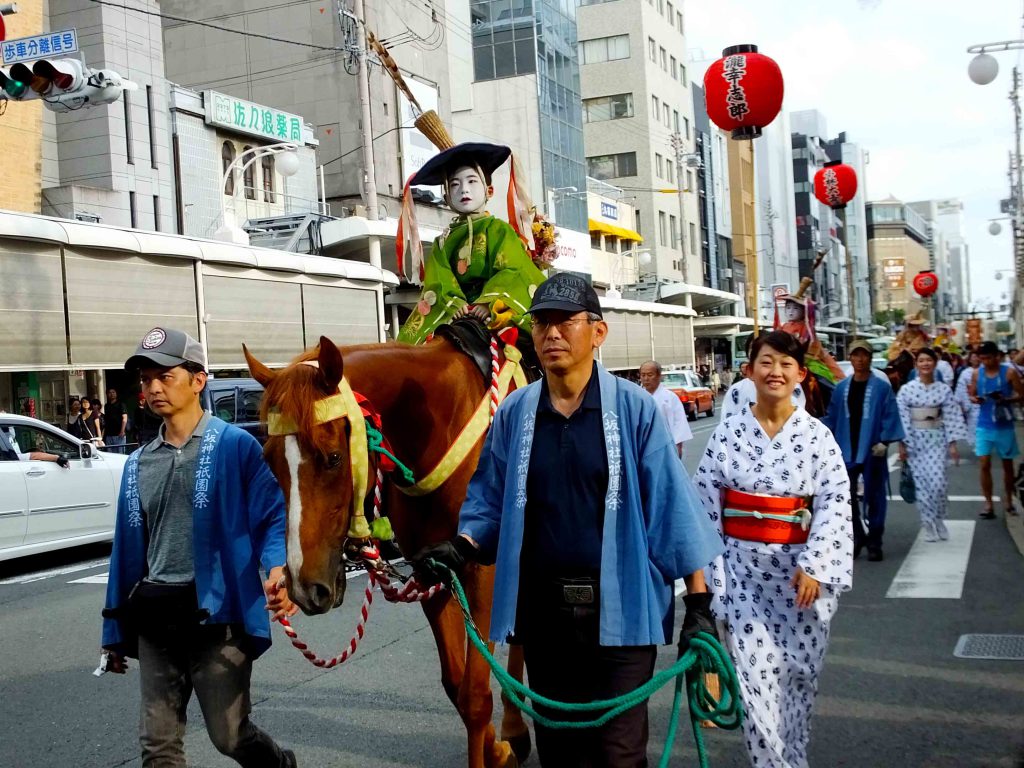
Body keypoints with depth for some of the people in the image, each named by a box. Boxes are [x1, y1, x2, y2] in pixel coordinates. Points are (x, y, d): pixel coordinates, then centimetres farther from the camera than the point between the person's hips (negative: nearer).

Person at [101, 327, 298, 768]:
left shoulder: (235, 446, -5)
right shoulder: (138, 465, 12)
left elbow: (273, 516, -10)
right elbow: (127, 548, 15)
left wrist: (278, 568, -31)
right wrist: (116, 630, 15)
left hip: (216, 612, -5)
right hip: (154, 618, 5)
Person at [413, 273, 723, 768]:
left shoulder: (634, 408, -7)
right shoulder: (514, 413, 2)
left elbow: (670, 506, -6)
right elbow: (490, 500, 10)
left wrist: (699, 603, -8)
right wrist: (461, 549, -9)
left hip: (619, 611, -3)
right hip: (542, 612, 4)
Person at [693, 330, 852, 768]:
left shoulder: (817, 435, -1)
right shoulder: (728, 432, 0)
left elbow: (836, 501, -7)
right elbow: (706, 502, 0)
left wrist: (814, 566, -18)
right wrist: (709, 569, -3)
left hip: (801, 571, 0)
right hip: (743, 568, 0)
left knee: (799, 674, 11)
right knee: (755, 676, -4)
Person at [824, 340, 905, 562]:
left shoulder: (882, 387, -4)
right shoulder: (841, 387, 7)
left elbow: (890, 417, -7)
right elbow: (832, 417, 9)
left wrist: (884, 441, -15)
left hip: (872, 450, -3)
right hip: (847, 450, 3)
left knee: (874, 497, 4)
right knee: (846, 496, 4)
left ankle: (874, 542, 14)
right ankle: (857, 537, 20)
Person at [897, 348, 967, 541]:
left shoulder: (944, 390, 1)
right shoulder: (906, 389, -3)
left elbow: (952, 417, 1)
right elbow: (901, 418, -4)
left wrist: (953, 444, -3)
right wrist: (902, 444, -7)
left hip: (936, 439, 0)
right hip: (915, 440, 0)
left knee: (938, 481, -10)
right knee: (921, 483, 1)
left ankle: (938, 519, 12)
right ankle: (927, 523, 14)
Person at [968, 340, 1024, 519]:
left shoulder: (1009, 372, -8)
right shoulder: (977, 373, 1)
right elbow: (972, 394, 11)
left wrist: (1007, 400, -24)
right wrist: (974, 399, -13)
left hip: (1005, 425, -1)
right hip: (984, 425, 2)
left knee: (1007, 464, 12)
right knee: (984, 465, -4)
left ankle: (1008, 499, 29)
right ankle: (988, 504, 2)